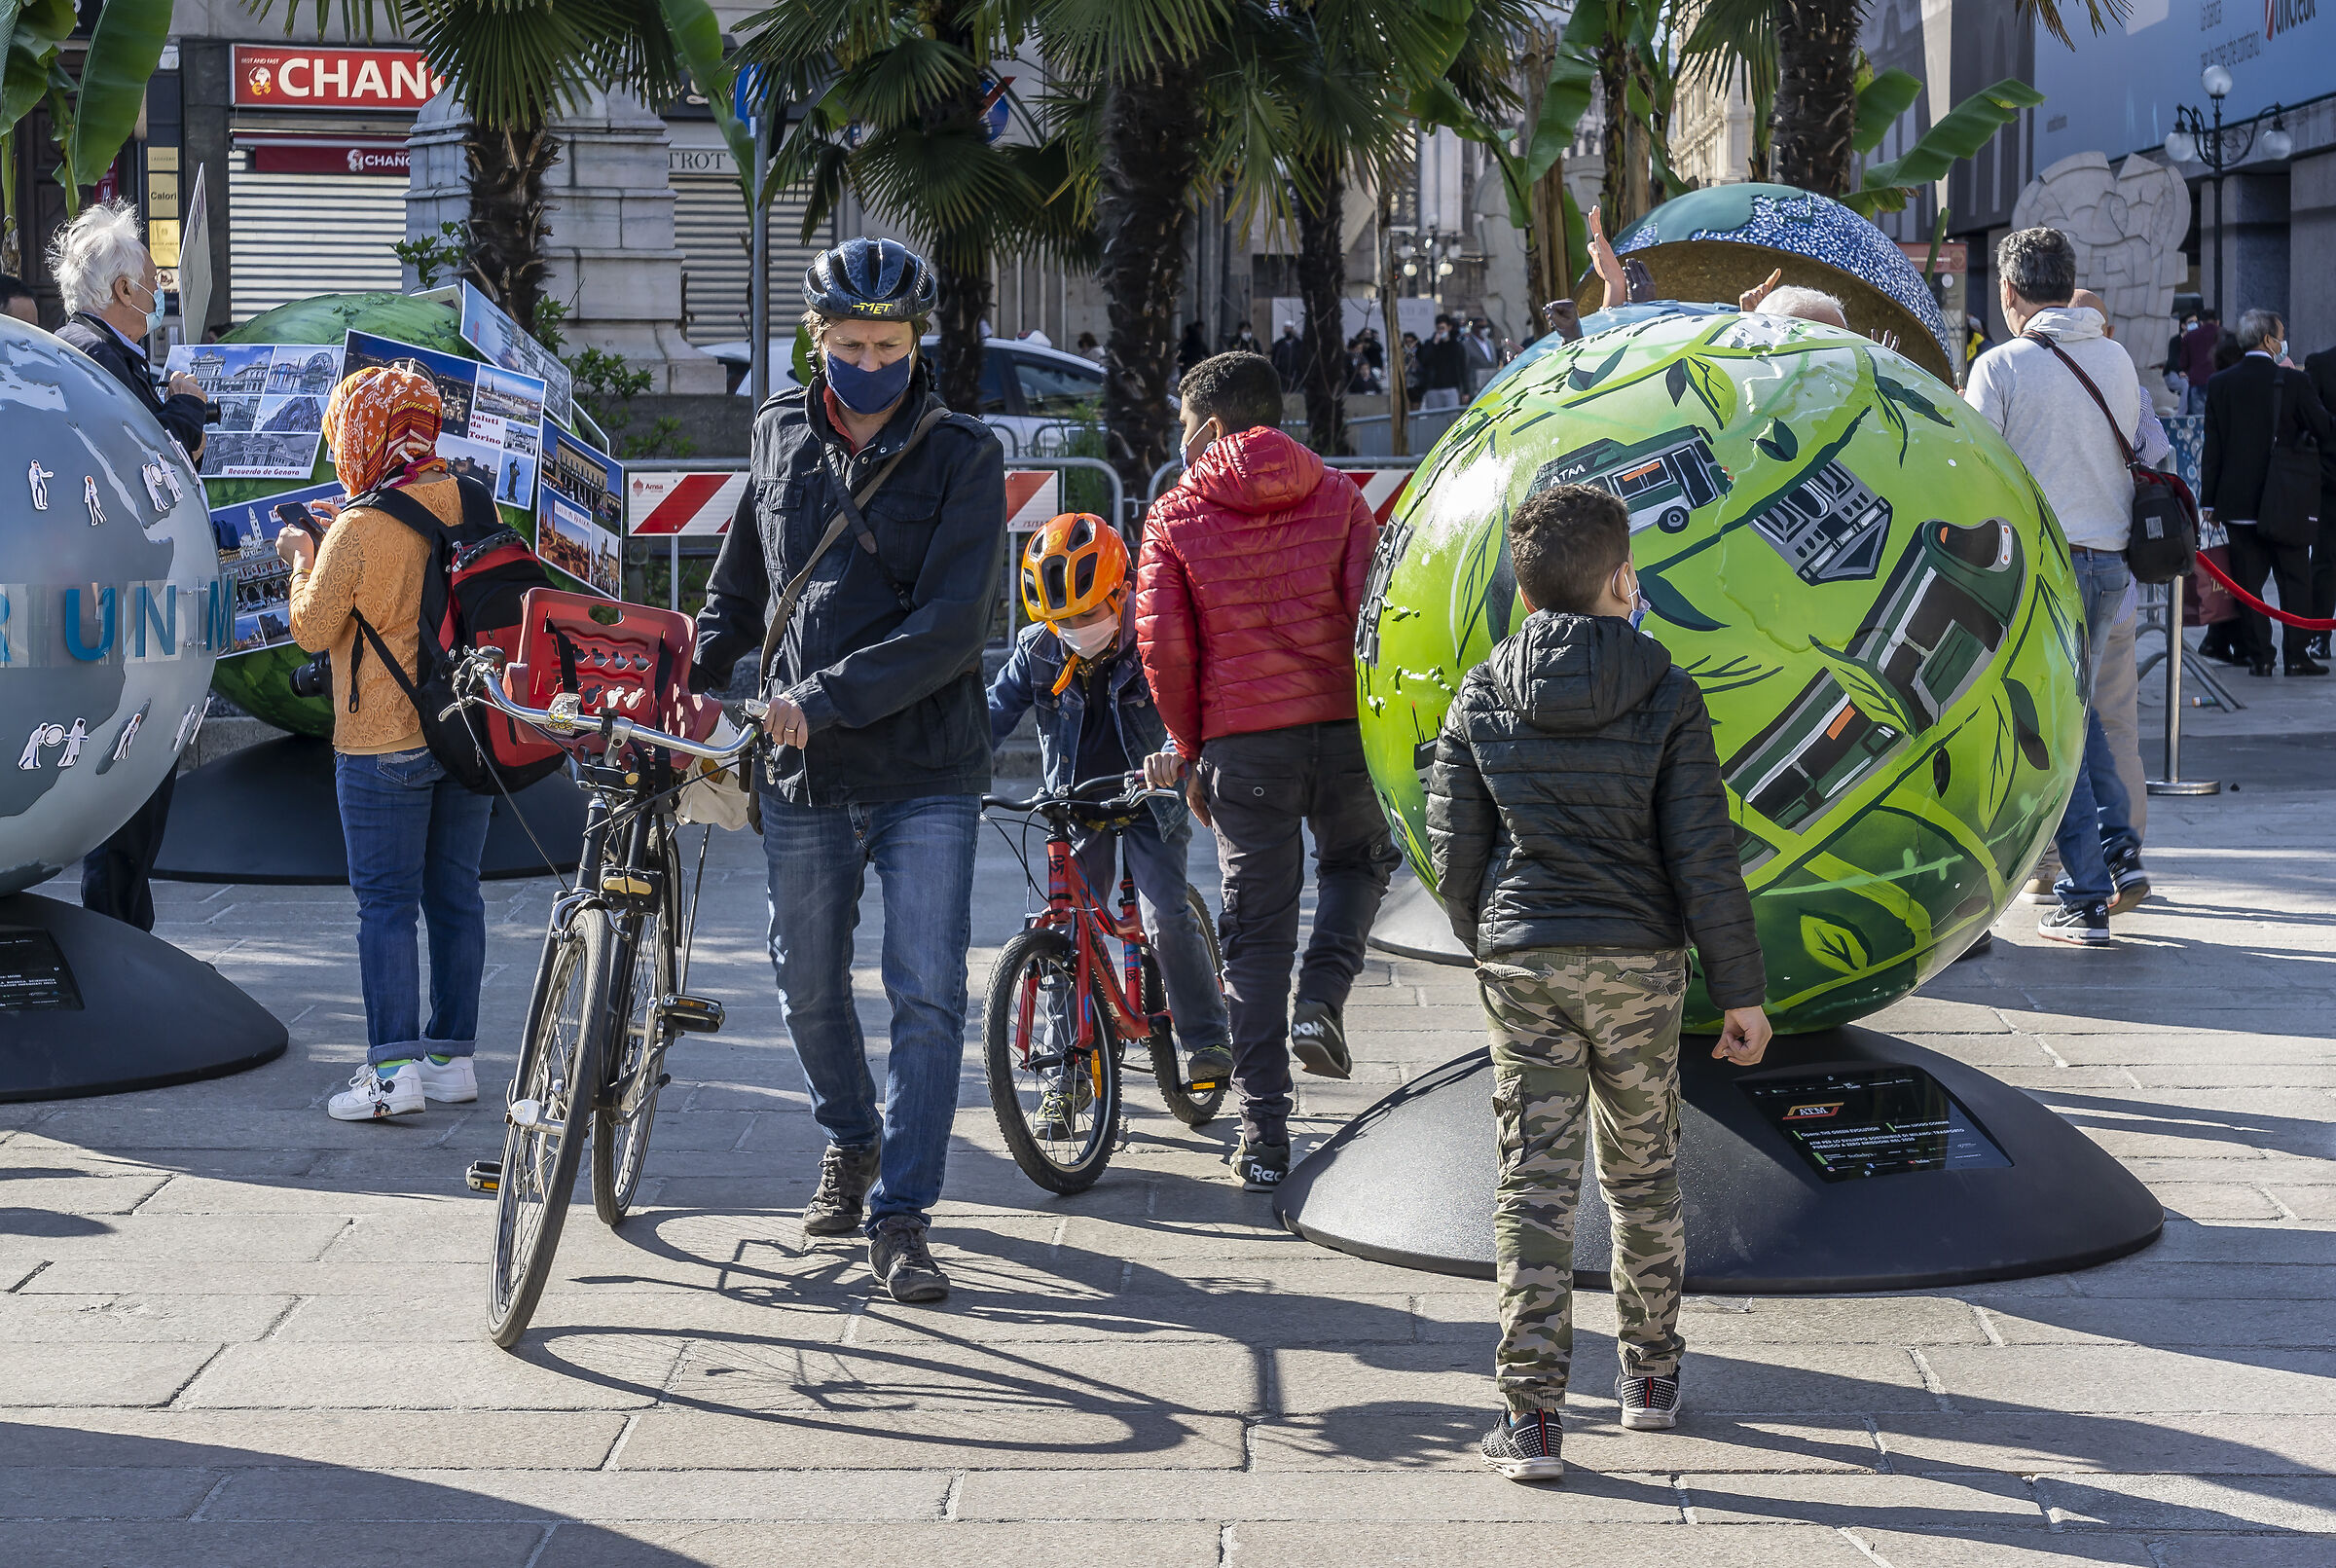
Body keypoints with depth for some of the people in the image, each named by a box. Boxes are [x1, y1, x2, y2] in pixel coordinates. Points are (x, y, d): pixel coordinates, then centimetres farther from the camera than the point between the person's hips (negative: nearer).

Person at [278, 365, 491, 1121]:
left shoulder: (360, 530, -16)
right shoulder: (474, 508, 1)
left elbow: (312, 630, -7)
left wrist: (302, 559, 9)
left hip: (385, 743, -6)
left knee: (386, 902, -2)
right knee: (455, 896, 11)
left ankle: (393, 1069, -7)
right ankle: (452, 1055, 16)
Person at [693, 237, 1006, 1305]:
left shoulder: (963, 457, -6)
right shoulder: (780, 437, 7)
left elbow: (951, 628, -17)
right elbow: (738, 586, 21)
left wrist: (823, 697, -23)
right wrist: (696, 682, 9)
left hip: (926, 773, -4)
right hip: (802, 774, 4)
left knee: (927, 993, -8)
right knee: (809, 986, 14)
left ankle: (899, 1216, -1)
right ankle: (850, 1140, 40)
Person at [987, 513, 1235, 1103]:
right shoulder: (1038, 650, -8)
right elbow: (995, 712, -9)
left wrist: (1176, 753, -53)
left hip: (1148, 795, -3)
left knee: (1167, 916, -16)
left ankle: (1206, 1038, 3)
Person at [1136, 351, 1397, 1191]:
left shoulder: (1175, 515, 1)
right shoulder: (1338, 497, 5)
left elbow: (1164, 646, -5)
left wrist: (1191, 750, 7)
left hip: (1242, 743, -1)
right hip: (1341, 724, 1)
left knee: (1256, 932, 6)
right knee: (1359, 861, 29)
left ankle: (1263, 1136, 4)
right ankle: (1322, 1002, 3)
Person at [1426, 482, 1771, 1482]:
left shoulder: (1480, 702, 0)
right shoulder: (1666, 699, -6)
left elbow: (1455, 854, 3)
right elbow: (1703, 857, -8)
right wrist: (1741, 991, -1)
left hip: (1521, 961, 1)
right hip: (1638, 964, 0)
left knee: (1535, 1180, 1)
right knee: (1642, 1170, 17)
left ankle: (1529, 1417, -3)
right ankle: (1649, 1373, 29)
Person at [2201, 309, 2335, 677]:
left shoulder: (2219, 384, -1)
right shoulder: (2294, 381, -9)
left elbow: (2212, 449, 1)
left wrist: (2207, 501, 5)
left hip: (2236, 499, 2)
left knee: (2248, 581, 6)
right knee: (2294, 579, 8)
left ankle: (2259, 656, 4)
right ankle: (2295, 655, 7)